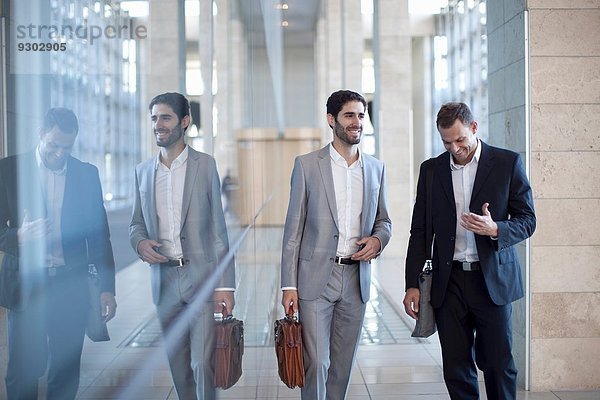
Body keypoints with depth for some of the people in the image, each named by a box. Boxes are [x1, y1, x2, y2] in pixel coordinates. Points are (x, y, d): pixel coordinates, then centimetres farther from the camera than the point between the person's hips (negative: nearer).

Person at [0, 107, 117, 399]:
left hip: (71, 285, 2)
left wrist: (107, 287, 5)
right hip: (27, 284, -2)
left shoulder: (87, 174, 7)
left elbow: (99, 233, 9)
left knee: (66, 370, 5)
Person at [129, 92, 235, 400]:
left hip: (202, 277, -4)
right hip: (163, 279, 4)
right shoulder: (143, 171, 10)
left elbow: (218, 229, -3)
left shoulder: (205, 165, -1)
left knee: (202, 363, -8)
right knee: (177, 362, 12)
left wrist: (225, 285, -10)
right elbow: (137, 222, 19)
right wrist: (139, 242, -6)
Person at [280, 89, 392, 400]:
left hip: (357, 279, 4)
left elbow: (383, 220, 19)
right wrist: (289, 285, -7)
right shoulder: (307, 165, -1)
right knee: (316, 363, -6)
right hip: (316, 278, -3)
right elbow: (294, 228, -2)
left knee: (343, 364, 10)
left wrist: (378, 239, -6)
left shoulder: (375, 168, 10)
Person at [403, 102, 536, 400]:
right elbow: (420, 230, 9)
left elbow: (527, 221, 1)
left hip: (493, 280, -2)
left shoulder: (507, 163, -1)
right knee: (456, 369, 5)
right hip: (449, 282, 2)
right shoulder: (432, 169, 7)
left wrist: (495, 229, -21)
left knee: (499, 366, 3)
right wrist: (413, 284, 3)